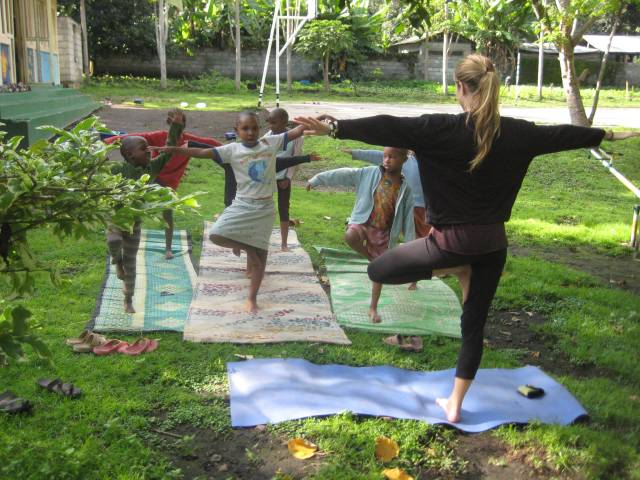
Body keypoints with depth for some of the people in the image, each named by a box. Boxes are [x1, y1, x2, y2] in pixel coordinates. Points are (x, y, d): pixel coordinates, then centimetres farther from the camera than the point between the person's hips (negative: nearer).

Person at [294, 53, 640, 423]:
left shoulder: (443, 128, -14)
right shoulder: (517, 132, 2)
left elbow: (389, 128, -21)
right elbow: (563, 134, 18)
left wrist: (335, 128, -23)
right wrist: (608, 135, 35)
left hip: (452, 239, -5)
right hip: (493, 242, 6)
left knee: (378, 270, 11)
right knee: (474, 325, 16)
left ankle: (456, 269, 9)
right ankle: (455, 405, 26)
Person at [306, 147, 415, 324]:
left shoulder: (405, 189, 0)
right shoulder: (369, 174, -2)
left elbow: (408, 218, 1)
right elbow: (343, 174, -4)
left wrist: (410, 244, -1)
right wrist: (317, 179, -8)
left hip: (384, 233, 1)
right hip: (363, 222, -1)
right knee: (350, 237, -35)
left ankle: (373, 308, 23)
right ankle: (371, 258, -5)